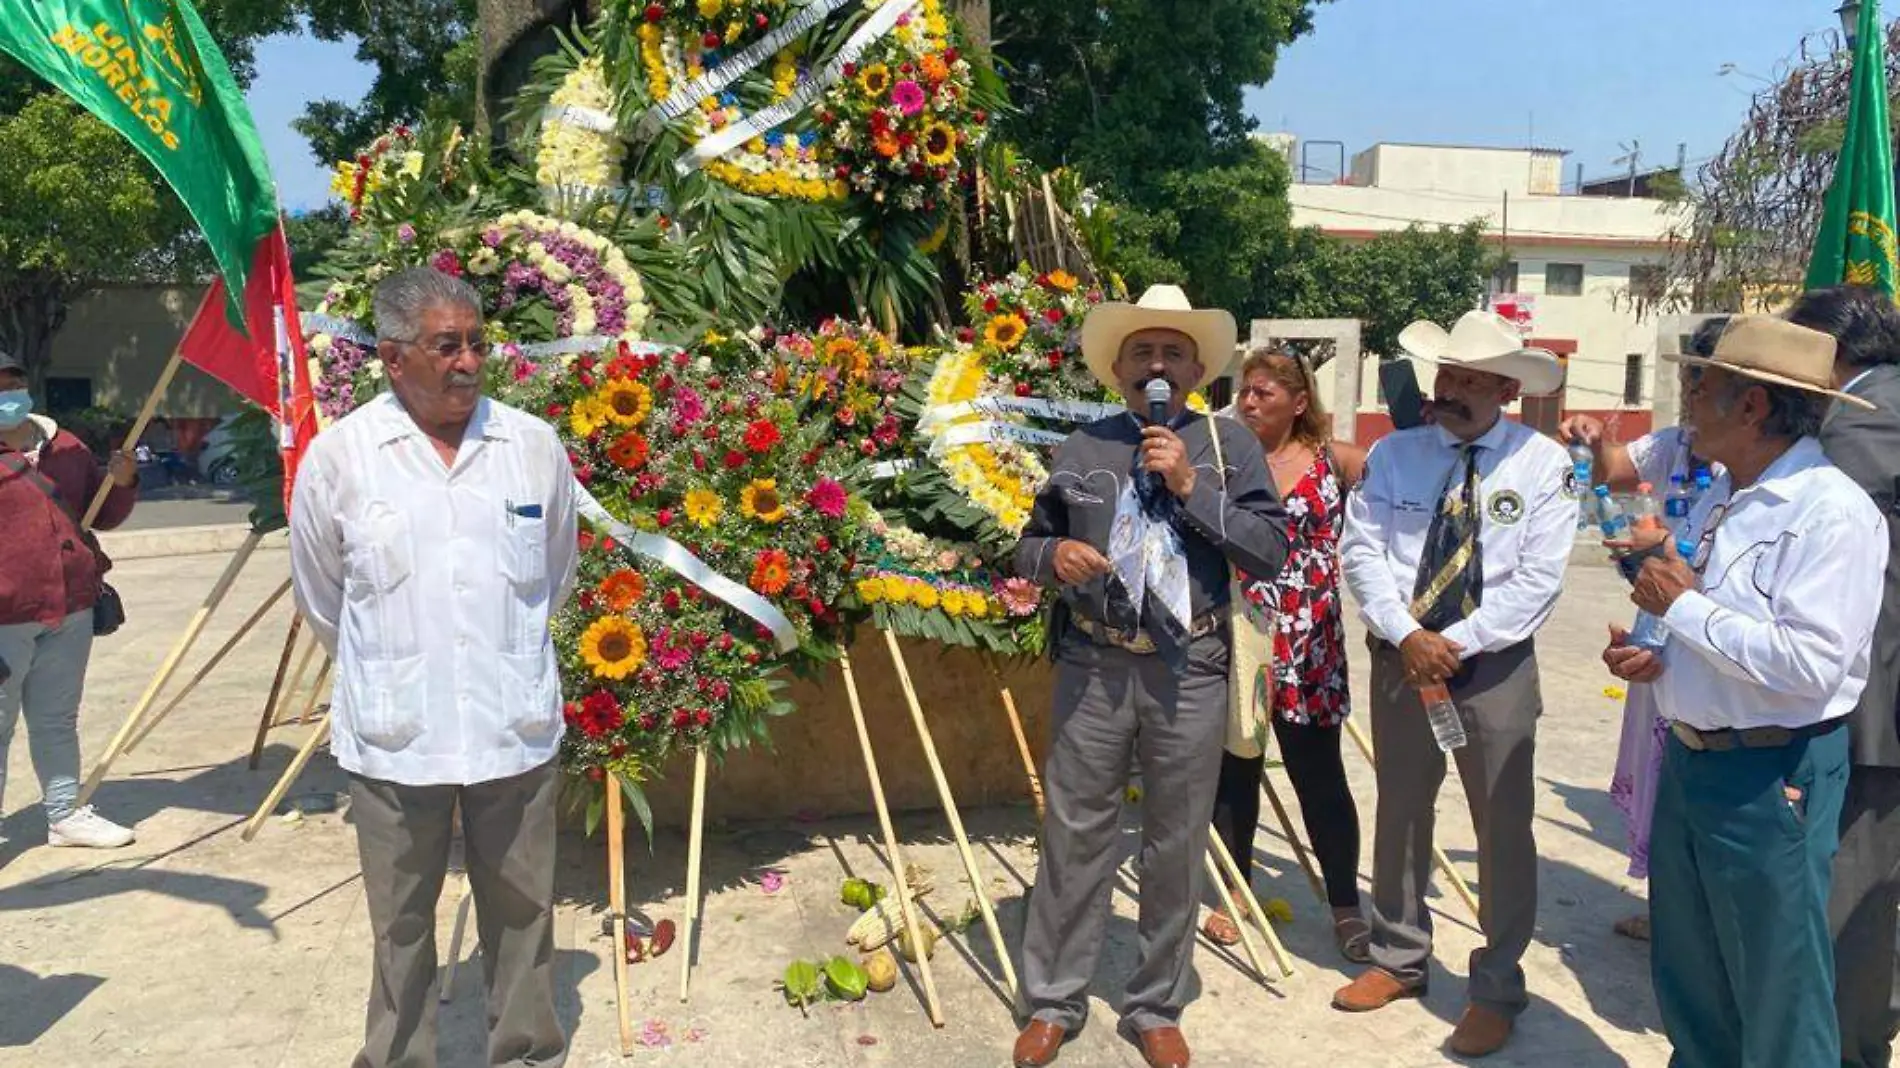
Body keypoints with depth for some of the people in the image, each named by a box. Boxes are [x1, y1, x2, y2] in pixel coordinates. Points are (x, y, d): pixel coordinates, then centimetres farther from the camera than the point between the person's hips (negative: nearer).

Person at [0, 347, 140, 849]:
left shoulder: (65, 446, 12)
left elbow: (103, 515, 19)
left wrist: (121, 481, 0)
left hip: (70, 611, 5)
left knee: (57, 721, 15)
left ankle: (64, 814, 25)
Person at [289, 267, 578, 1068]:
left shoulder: (535, 445, -3)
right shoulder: (338, 455, -6)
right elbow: (321, 600, 8)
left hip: (517, 727, 1)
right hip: (393, 735, -1)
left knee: (521, 911, 15)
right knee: (401, 923, 15)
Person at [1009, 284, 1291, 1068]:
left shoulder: (1229, 444, 3)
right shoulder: (1083, 447, 6)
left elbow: (1272, 551, -6)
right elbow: (1029, 544, 12)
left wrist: (1192, 487, -14)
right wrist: (1054, 555, -11)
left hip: (1189, 674, 0)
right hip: (1093, 667, 1)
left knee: (1175, 847, 10)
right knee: (1074, 836, 7)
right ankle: (1052, 1001, 23)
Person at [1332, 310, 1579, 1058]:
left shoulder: (1543, 462, -5)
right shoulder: (1392, 454, 1)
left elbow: (1538, 577, -11)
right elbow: (1361, 552, -4)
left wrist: (1460, 643, -17)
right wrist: (1406, 635, -16)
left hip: (1495, 667, -2)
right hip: (1400, 659, 3)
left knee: (1503, 829, 4)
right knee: (1399, 816, 14)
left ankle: (1497, 989, 21)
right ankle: (1399, 959, 32)